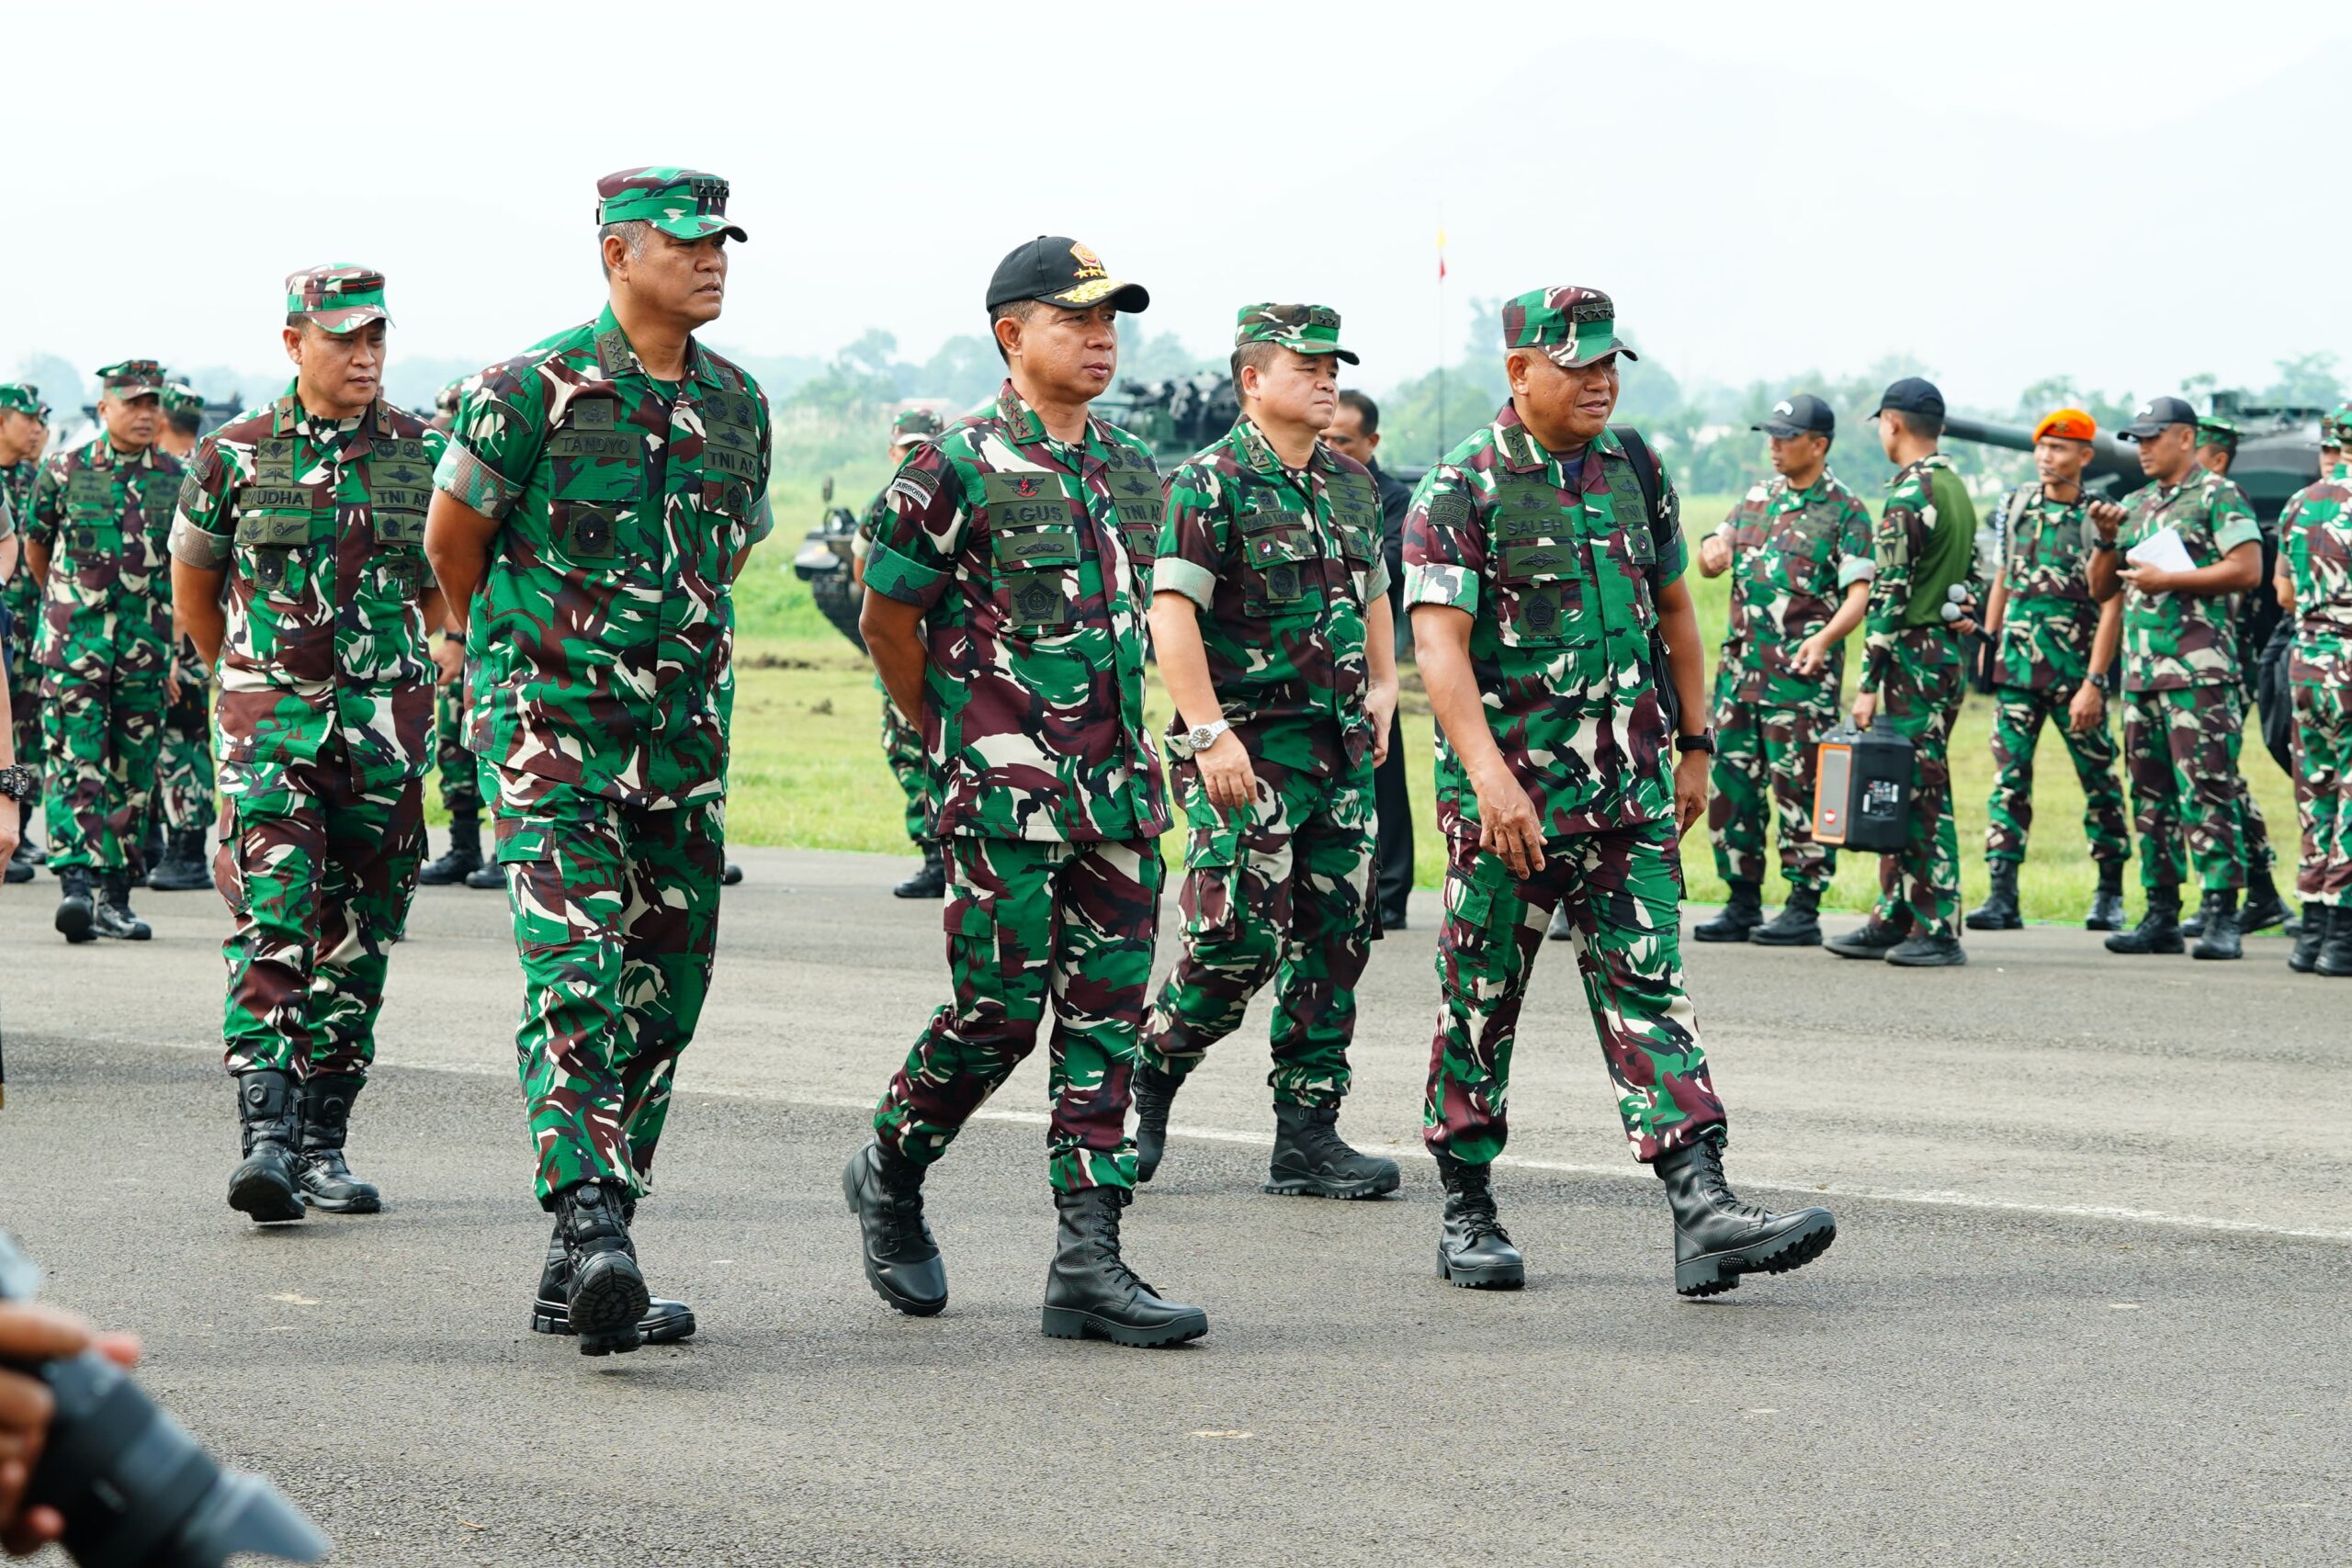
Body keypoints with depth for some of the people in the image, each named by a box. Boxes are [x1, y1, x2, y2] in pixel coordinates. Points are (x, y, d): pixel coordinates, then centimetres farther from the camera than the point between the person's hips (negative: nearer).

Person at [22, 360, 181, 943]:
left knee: (132, 774, 6)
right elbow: (36, 546, 14)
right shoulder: (63, 472, 0)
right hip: (73, 640, -2)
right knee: (76, 764, -13)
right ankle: (75, 883, -21)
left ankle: (113, 896, 13)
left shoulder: (178, 479, 4)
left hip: (147, 647, 2)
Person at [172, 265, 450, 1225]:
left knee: (355, 939, 7)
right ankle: (265, 1136, -22)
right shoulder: (236, 457, 0)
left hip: (386, 729, 2)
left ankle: (323, 1144, 16)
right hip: (270, 722, -2)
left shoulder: (424, 454, 4)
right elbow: (193, 587, 15)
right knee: (272, 919, -16)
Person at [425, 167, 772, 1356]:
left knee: (662, 990, 6)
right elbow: (451, 534, 3)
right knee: (576, 970, -19)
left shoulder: (738, 405, 8)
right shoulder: (536, 390, -9)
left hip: (683, 720, 6)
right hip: (548, 717, -6)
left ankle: (579, 1275, 13)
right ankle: (590, 1226, -27)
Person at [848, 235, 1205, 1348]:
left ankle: (1088, 1264, 2)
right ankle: (890, 1177, 21)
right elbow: (887, 620, -1)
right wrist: (959, 739, 5)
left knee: (1105, 1018, 2)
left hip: (1119, 787, 6)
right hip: (1005, 795, -6)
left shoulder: (1132, 472, 13)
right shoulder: (958, 467, -7)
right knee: (999, 1011, -5)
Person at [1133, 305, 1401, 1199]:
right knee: (1238, 941, -11)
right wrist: (1211, 735, -23)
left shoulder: (1350, 484, 14)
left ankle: (1308, 1139, 10)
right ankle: (1147, 1081, 12)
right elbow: (1172, 613, -16)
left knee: (1335, 938, 5)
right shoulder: (1211, 483, -9)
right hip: (1247, 749, -7)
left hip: (1340, 747, 7)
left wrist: (1383, 683, 14)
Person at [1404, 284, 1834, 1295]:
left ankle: (1704, 1212, -13)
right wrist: (1489, 774, -28)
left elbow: (1671, 610, 21)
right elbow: (1439, 643, -17)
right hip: (1507, 790, -4)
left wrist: (1694, 746, 19)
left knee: (1648, 988, -4)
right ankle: (1467, 1211, 19)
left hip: (1630, 791, 4)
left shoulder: (1634, 469, 10)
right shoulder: (1462, 489, -8)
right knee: (1481, 1003, 5)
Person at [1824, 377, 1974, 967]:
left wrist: (1869, 684, -16)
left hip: (1916, 655, -10)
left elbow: (1888, 598, -17)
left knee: (1923, 793, -7)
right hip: (1952, 653, 10)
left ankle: (1939, 931, -6)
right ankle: (1895, 919, 16)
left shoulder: (1909, 499, -15)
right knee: (1903, 791, 13)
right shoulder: (1957, 490, 15)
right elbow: (1972, 577, 20)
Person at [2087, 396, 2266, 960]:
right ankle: (2161, 917, 12)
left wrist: (2167, 580, -14)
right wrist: (2106, 539, 3)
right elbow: (2101, 589, 21)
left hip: (2198, 673, -8)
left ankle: (2222, 919, -10)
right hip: (2140, 673, 8)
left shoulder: (2217, 495, -2)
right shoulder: (2138, 504, 19)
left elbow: (2247, 569, -13)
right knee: (2150, 797, 8)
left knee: (2208, 795, -11)